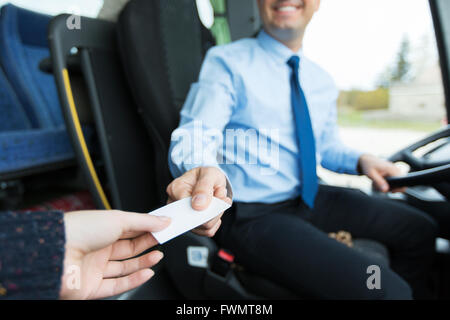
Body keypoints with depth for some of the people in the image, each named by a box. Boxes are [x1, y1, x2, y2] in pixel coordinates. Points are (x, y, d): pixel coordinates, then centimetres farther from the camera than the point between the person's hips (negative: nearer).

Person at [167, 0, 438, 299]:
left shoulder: (322, 81, 11)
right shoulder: (226, 62, -9)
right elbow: (194, 138, -21)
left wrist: (361, 160, -2)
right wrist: (203, 171, -44)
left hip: (310, 199, 7)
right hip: (253, 216, -7)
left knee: (420, 229, 7)